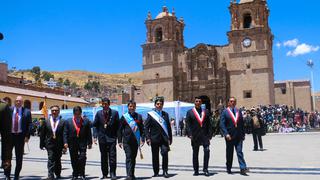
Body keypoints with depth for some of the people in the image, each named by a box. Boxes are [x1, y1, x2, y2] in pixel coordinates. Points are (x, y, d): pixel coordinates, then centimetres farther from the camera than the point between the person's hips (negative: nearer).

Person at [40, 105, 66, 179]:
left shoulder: (63, 122, -1)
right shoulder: (46, 121, 5)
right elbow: (42, 134, 6)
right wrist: (42, 144, 2)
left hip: (59, 145, 0)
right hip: (50, 144, 0)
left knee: (57, 160, 13)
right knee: (51, 159, -8)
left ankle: (58, 174, 31)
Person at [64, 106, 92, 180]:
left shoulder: (86, 121, 5)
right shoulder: (68, 121, 6)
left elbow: (89, 133, 4)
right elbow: (65, 133, 2)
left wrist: (89, 143, 1)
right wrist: (65, 142, -9)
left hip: (82, 143, -1)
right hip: (72, 144, 1)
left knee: (82, 158, -8)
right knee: (74, 160, 7)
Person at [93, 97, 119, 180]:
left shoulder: (114, 113, 0)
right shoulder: (99, 113, 6)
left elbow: (117, 126, 1)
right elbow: (95, 125, 7)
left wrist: (117, 137, -4)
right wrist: (95, 136, -4)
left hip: (111, 138, -2)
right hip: (102, 138, 2)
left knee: (112, 156, -4)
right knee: (103, 157, 10)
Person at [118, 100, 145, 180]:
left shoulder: (139, 116, 9)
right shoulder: (124, 117, 3)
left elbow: (142, 129, 11)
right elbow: (120, 130, 4)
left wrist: (142, 139, 3)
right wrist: (120, 141, -1)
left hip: (136, 140, 3)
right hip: (127, 140, -2)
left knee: (133, 158, 10)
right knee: (128, 157, -10)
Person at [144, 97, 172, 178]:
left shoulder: (165, 114, 13)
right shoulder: (150, 114, 3)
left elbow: (169, 127, 13)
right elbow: (146, 127, -1)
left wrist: (170, 138, 8)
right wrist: (148, 138, -9)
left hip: (164, 138, 2)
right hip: (154, 138, -1)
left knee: (165, 153, -12)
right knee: (155, 156, 4)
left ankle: (165, 171, 1)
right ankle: (156, 172, 18)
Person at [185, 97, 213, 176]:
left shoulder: (205, 112, 10)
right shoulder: (190, 112, 3)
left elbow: (209, 124, 8)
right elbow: (187, 124, -3)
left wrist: (210, 134, 1)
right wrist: (190, 134, -12)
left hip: (205, 135, 1)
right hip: (195, 136, -1)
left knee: (207, 150, -13)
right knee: (195, 154, 7)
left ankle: (205, 169, -1)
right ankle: (196, 170, 19)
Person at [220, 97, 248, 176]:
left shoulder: (239, 111, 10)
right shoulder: (225, 112, -2)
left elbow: (242, 124, 14)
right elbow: (222, 124, -8)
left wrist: (243, 134, 9)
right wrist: (226, 134, -18)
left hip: (238, 136, 3)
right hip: (229, 136, -2)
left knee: (240, 152, -3)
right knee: (229, 153, 8)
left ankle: (243, 168, -6)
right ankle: (229, 169, 19)